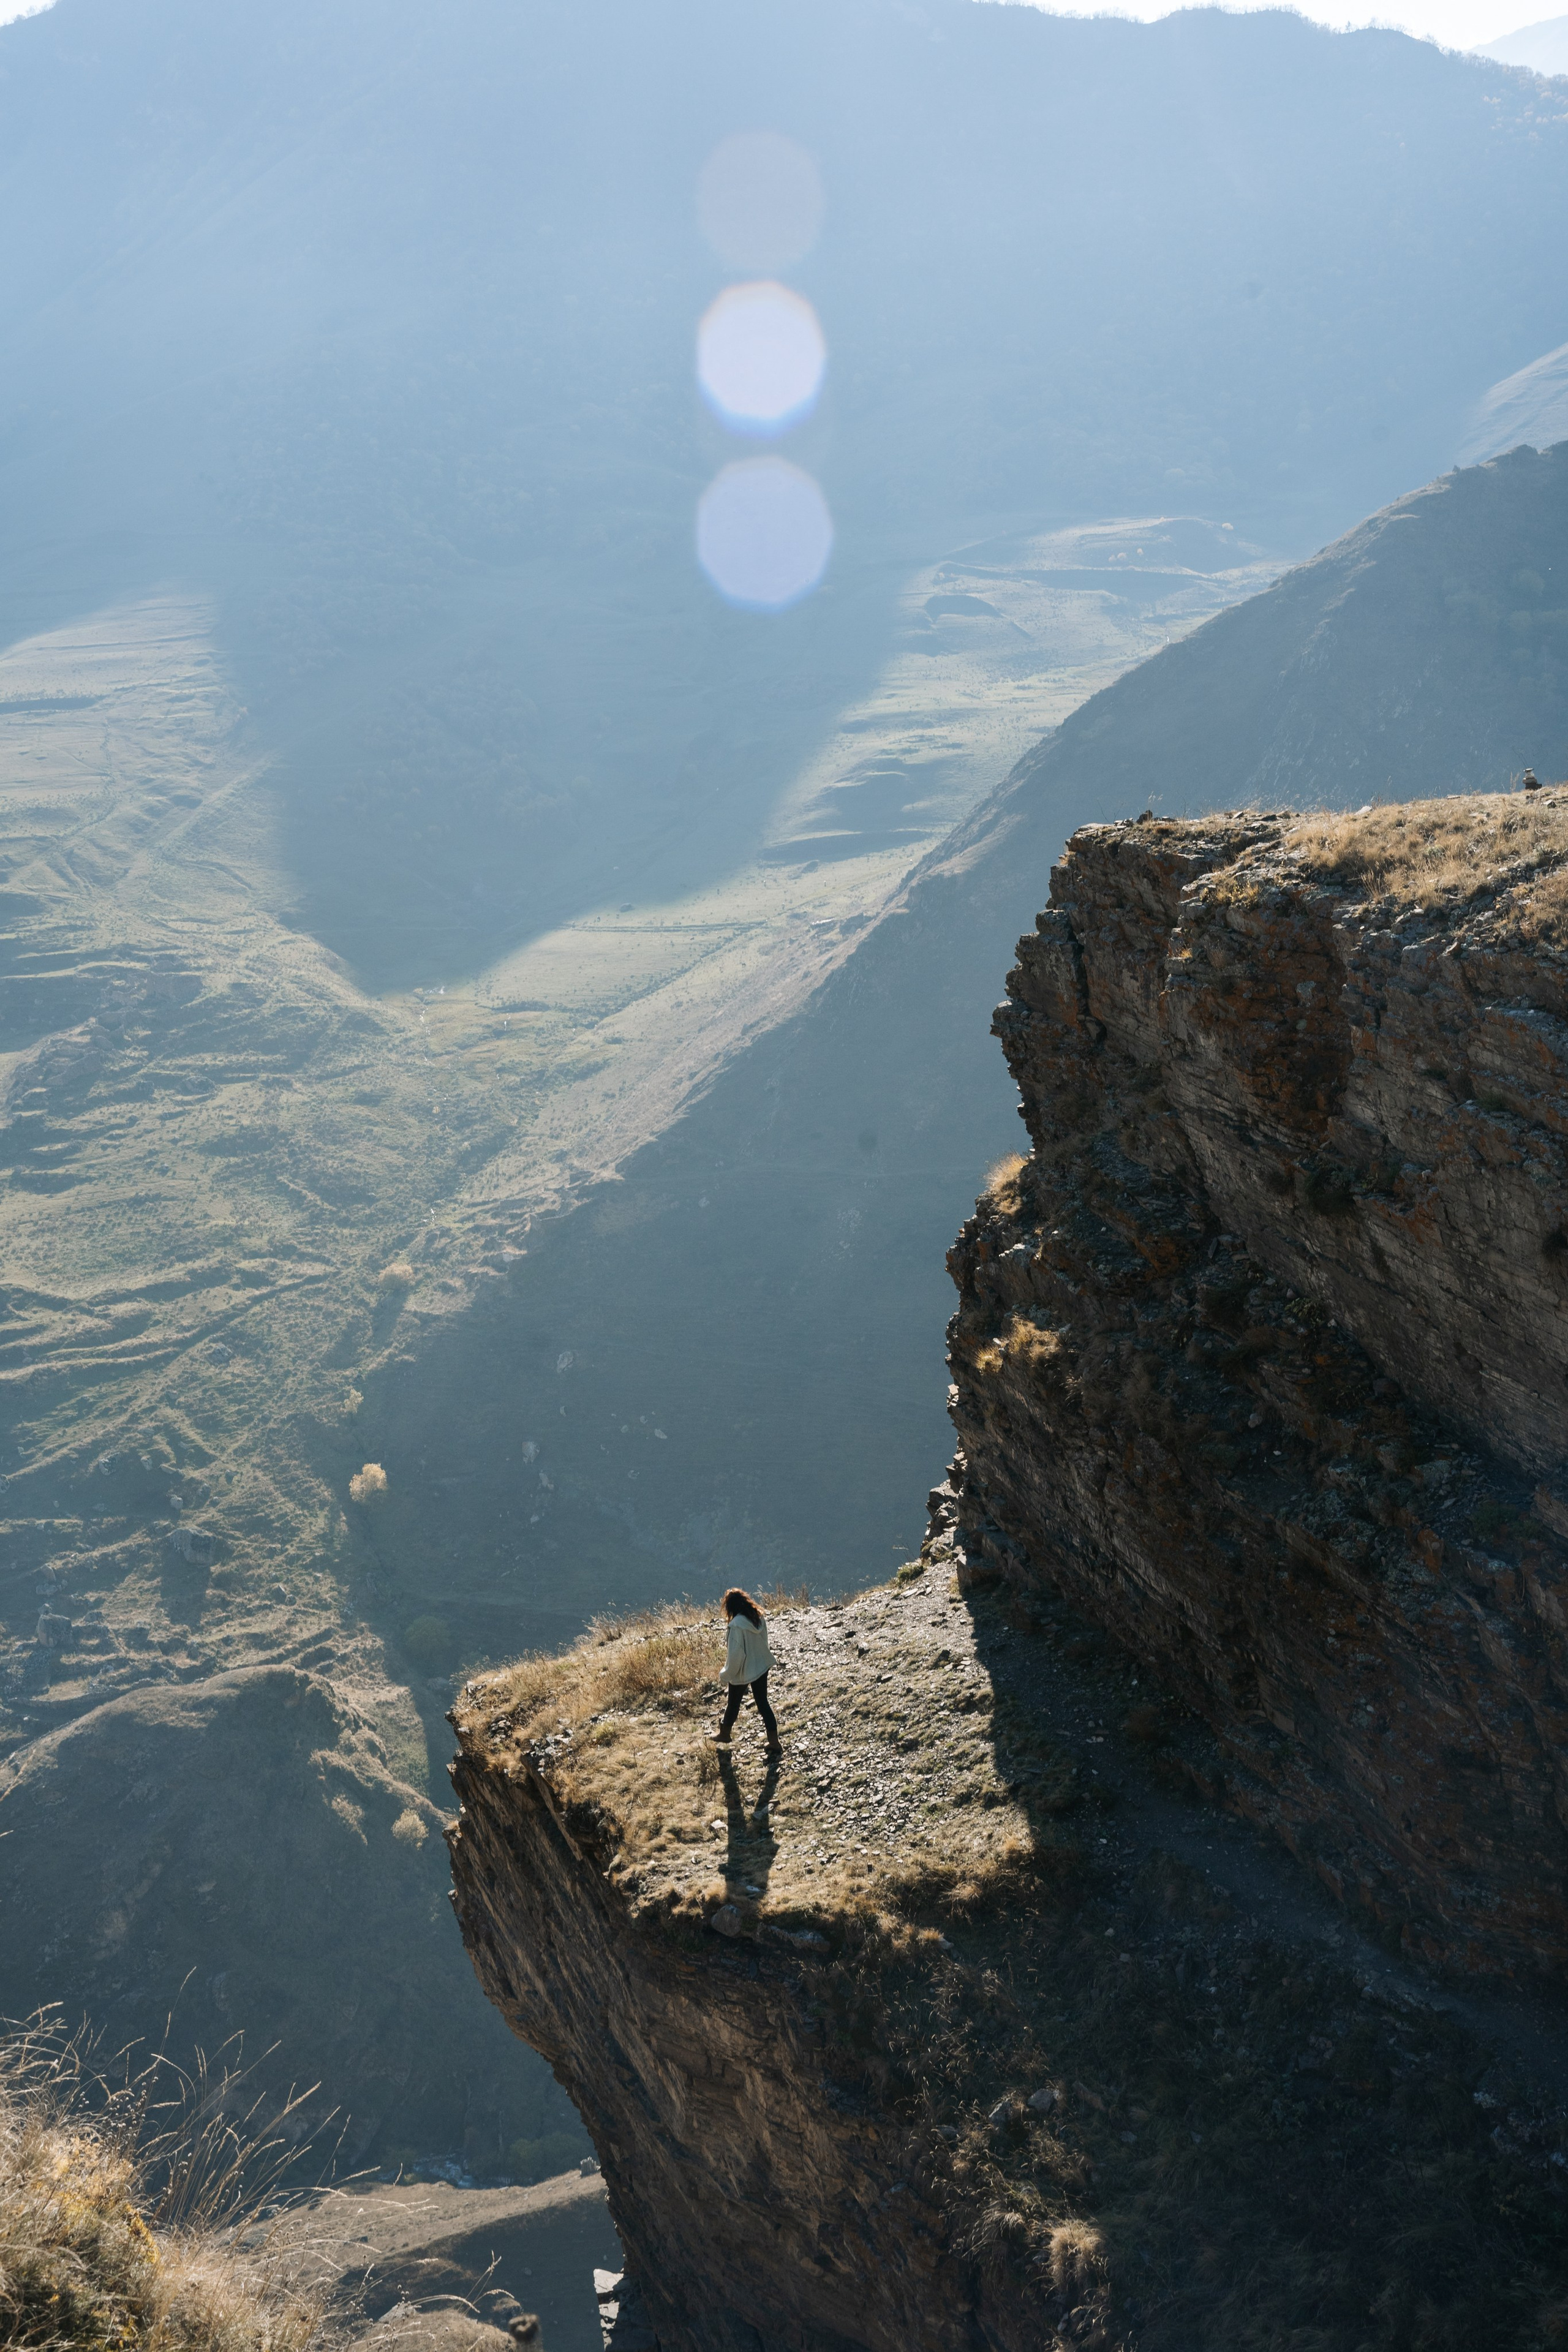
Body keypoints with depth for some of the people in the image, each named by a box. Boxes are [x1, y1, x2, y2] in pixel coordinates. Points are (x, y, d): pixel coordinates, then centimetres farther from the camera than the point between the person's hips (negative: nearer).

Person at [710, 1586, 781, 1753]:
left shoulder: (737, 1624, -26)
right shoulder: (760, 1617, -5)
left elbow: (736, 1653, -22)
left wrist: (728, 1673, -9)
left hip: (743, 1672, -6)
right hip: (762, 1667, 6)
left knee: (733, 1703, 17)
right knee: (763, 1703, 13)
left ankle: (724, 1734, 39)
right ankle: (775, 1743, 10)